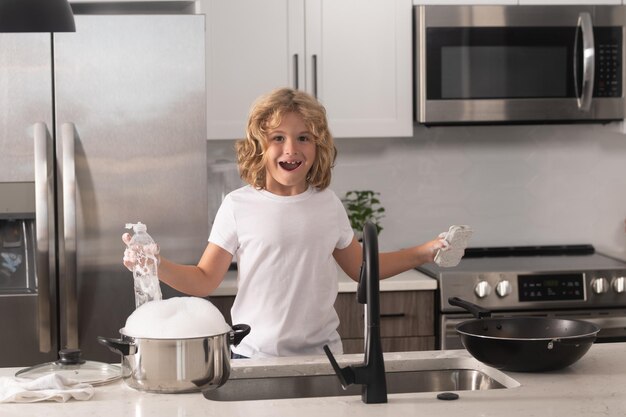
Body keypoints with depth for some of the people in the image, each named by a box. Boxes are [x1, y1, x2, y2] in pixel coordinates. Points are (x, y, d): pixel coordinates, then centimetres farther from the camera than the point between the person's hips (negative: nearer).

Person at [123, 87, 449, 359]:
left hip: (321, 353, 3)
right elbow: (204, 280, -3)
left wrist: (425, 252, 9)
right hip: (254, 355, -2)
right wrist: (156, 266, -20)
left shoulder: (329, 204, 5)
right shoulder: (238, 206, -5)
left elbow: (362, 268, 17)